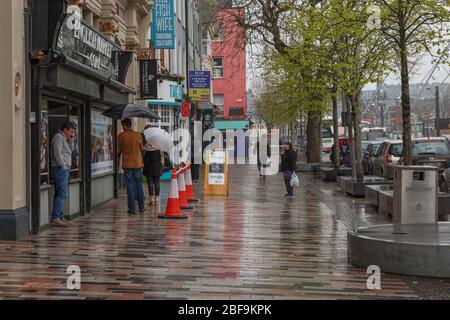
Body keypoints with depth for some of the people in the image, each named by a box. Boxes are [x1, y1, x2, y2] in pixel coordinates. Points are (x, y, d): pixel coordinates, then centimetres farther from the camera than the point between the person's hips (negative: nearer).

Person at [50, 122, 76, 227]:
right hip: (60, 169, -11)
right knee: (62, 194, -14)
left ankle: (59, 216, 15)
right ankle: (55, 218, -16)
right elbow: (57, 153, -19)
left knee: (61, 194, 11)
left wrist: (70, 140, 8)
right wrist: (63, 166, -18)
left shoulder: (64, 139, 20)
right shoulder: (58, 138, -10)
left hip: (64, 170, 11)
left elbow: (71, 150, 22)